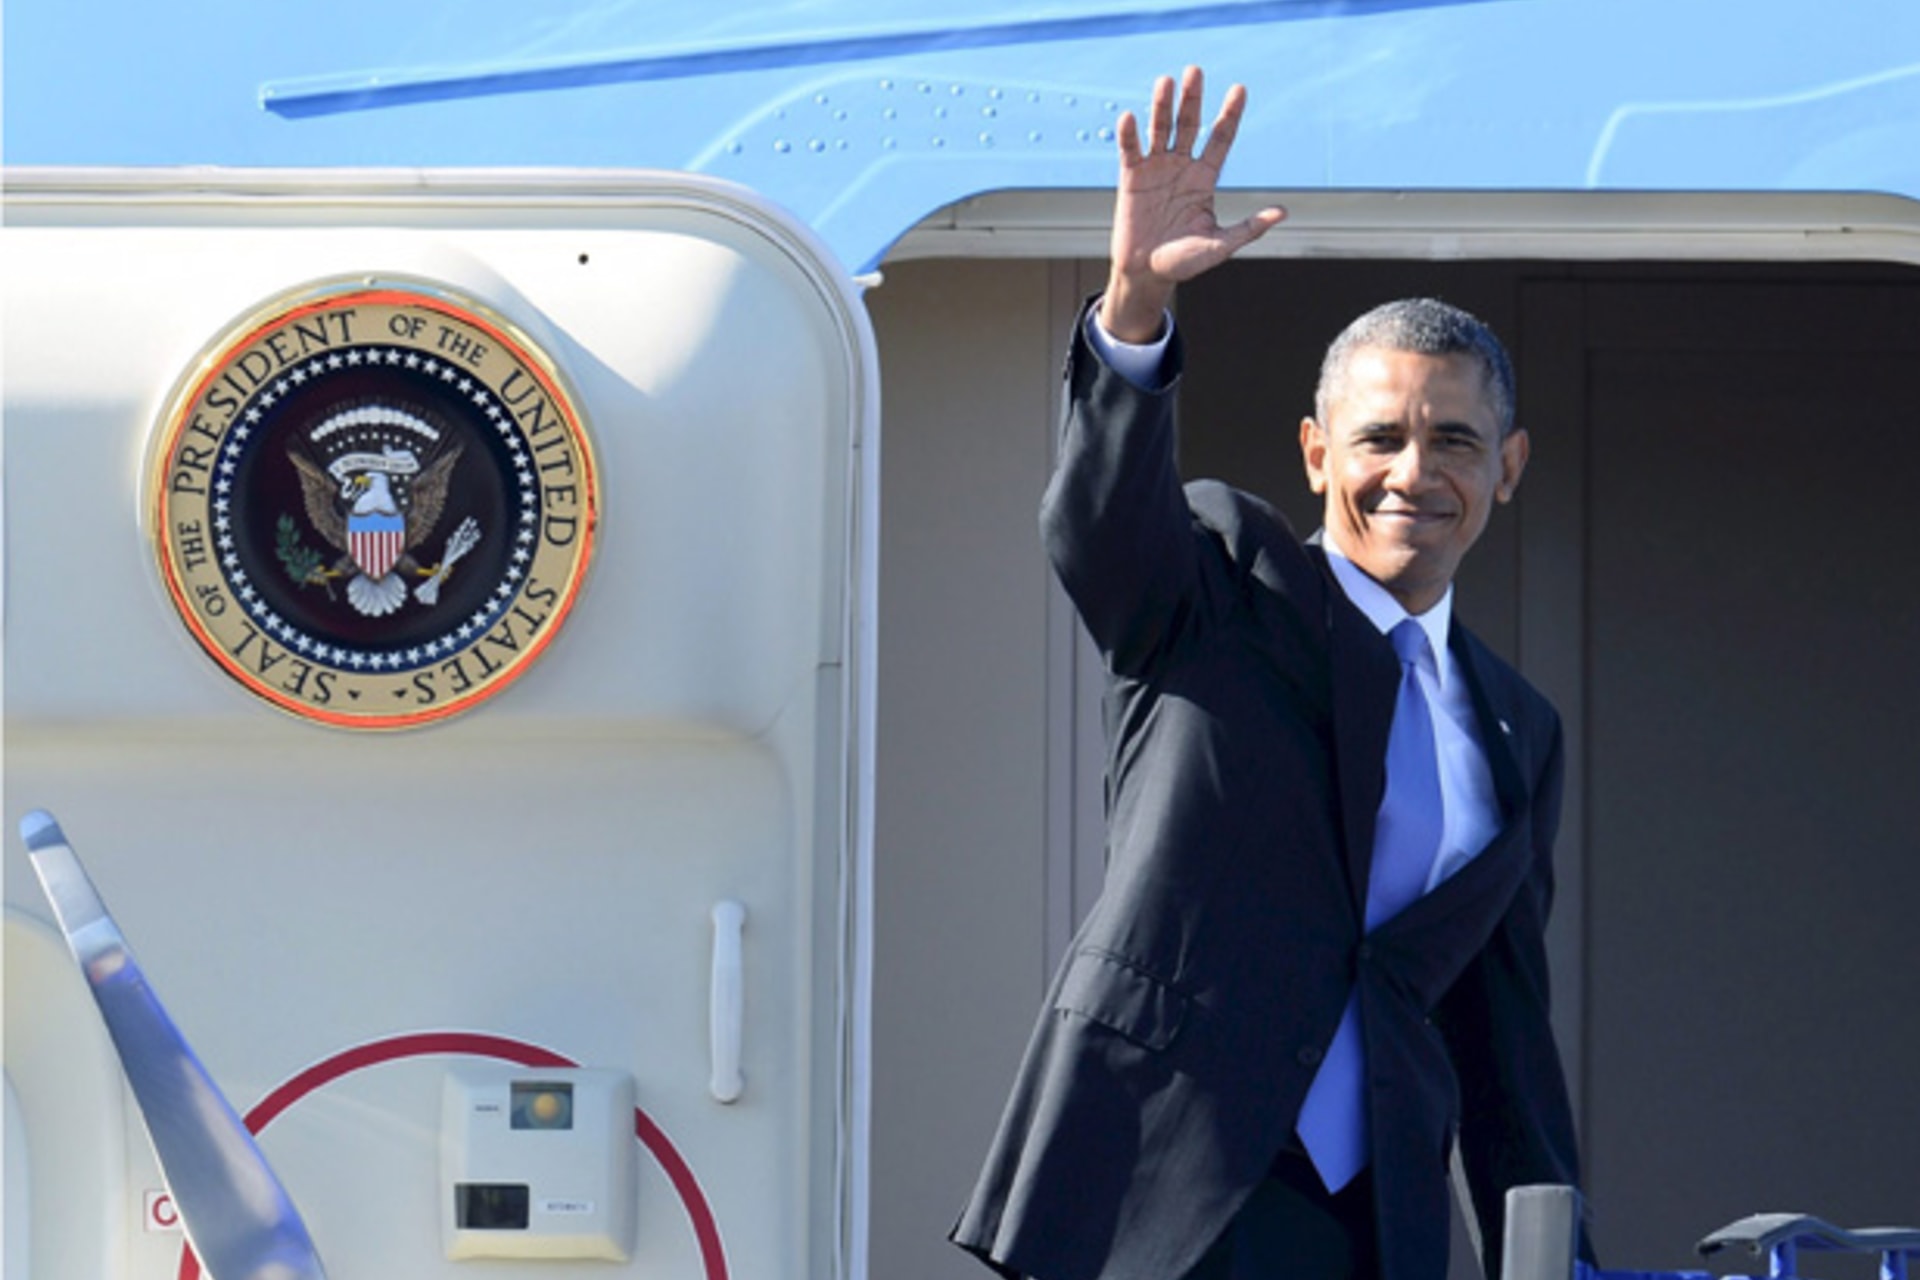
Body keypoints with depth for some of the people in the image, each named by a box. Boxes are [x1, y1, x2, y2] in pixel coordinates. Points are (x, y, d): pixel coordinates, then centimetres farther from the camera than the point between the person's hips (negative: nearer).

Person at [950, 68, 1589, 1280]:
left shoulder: (1517, 734, 20)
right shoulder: (1226, 584, 7)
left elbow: (1505, 1036, 22)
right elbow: (1103, 518, -16)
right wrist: (1136, 302, -34)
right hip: (1153, 1182, -5)